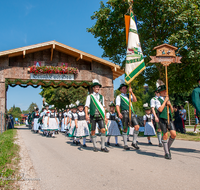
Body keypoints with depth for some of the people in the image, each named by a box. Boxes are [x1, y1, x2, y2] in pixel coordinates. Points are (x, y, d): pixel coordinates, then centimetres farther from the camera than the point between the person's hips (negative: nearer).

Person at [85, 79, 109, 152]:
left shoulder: (101, 97, 15)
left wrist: (105, 117, 14)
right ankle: (95, 146, 17)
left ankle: (103, 147, 1)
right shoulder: (89, 96, 5)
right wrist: (86, 114, -15)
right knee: (93, 132, 4)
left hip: (100, 116, 2)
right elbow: (86, 106, 0)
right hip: (93, 116, -2)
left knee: (103, 130, -9)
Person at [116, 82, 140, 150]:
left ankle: (134, 142, 5)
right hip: (124, 113, -4)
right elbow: (117, 105, -3)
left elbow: (135, 100, 5)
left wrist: (131, 92, -3)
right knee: (125, 129, 1)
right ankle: (125, 144, 12)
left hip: (131, 112, 4)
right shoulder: (119, 97, 9)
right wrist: (119, 113, -19)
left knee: (137, 127, -9)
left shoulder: (129, 95, 22)